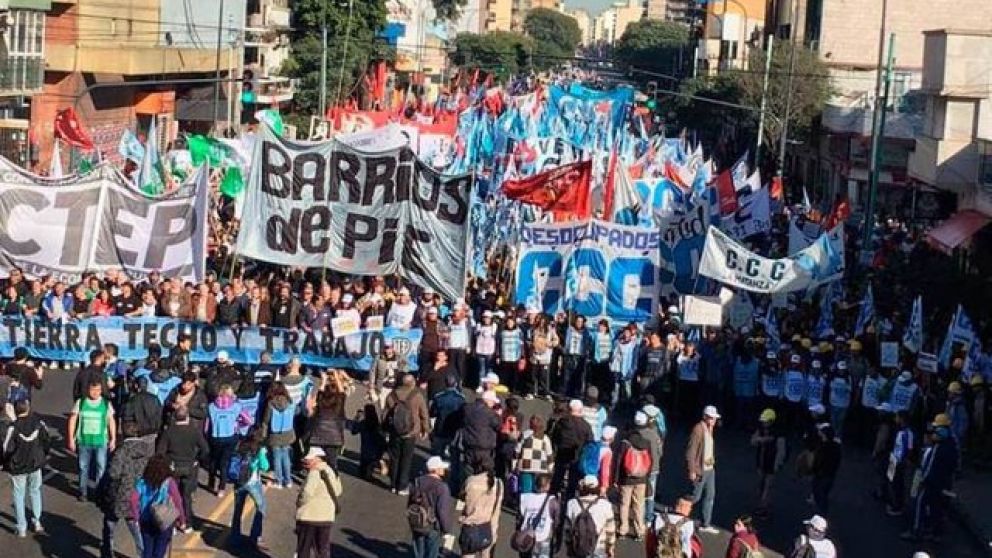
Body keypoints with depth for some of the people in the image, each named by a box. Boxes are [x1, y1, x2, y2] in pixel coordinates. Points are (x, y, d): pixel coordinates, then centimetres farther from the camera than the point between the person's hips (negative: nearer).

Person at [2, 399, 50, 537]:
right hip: (35, 464, 3)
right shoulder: (38, 422, -9)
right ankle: (37, 522, 22)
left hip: (18, 467, -3)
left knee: (19, 496, 10)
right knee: (35, 492, 22)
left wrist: (5, 462, -3)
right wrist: (43, 455, 16)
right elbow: (47, 440, 0)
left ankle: (21, 528, 14)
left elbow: (7, 448, -21)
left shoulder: (13, 427, -21)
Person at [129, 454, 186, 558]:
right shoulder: (169, 482, -14)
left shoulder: (143, 482, -5)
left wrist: (135, 515, 0)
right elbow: (177, 501, -19)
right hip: (164, 523, -3)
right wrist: (182, 518, -9)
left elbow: (134, 499, -13)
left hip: (146, 522, 3)